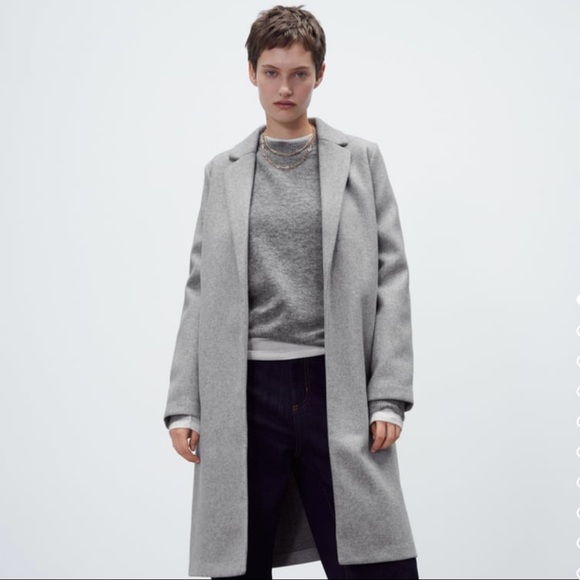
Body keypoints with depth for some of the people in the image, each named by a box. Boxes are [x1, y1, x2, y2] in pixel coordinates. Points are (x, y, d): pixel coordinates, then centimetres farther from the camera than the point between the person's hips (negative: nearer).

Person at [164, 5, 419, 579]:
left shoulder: (360, 159, 9)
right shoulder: (223, 171, 12)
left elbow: (389, 277, 4)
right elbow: (201, 291, 11)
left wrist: (389, 397, -5)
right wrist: (183, 404, 4)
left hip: (338, 392, -1)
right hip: (244, 395, 2)